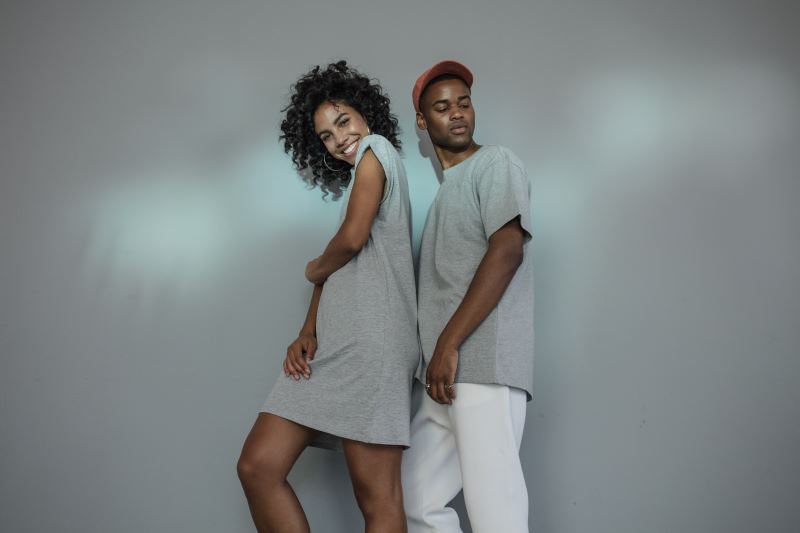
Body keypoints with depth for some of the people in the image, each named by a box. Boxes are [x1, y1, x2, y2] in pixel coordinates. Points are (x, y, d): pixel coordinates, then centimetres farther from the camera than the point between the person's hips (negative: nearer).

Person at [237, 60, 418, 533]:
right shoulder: (353, 186, 30)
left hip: (371, 340, -9)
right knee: (258, 467, 1)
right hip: (330, 347, 9)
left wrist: (315, 269, 13)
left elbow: (352, 239, -9)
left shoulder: (376, 147, 5)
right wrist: (307, 333, 3)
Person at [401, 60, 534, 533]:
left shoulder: (496, 162, 3)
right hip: (447, 373, 9)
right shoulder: (441, 187, 26)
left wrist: (448, 343, -17)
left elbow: (508, 250, -13)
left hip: (483, 364, -9)